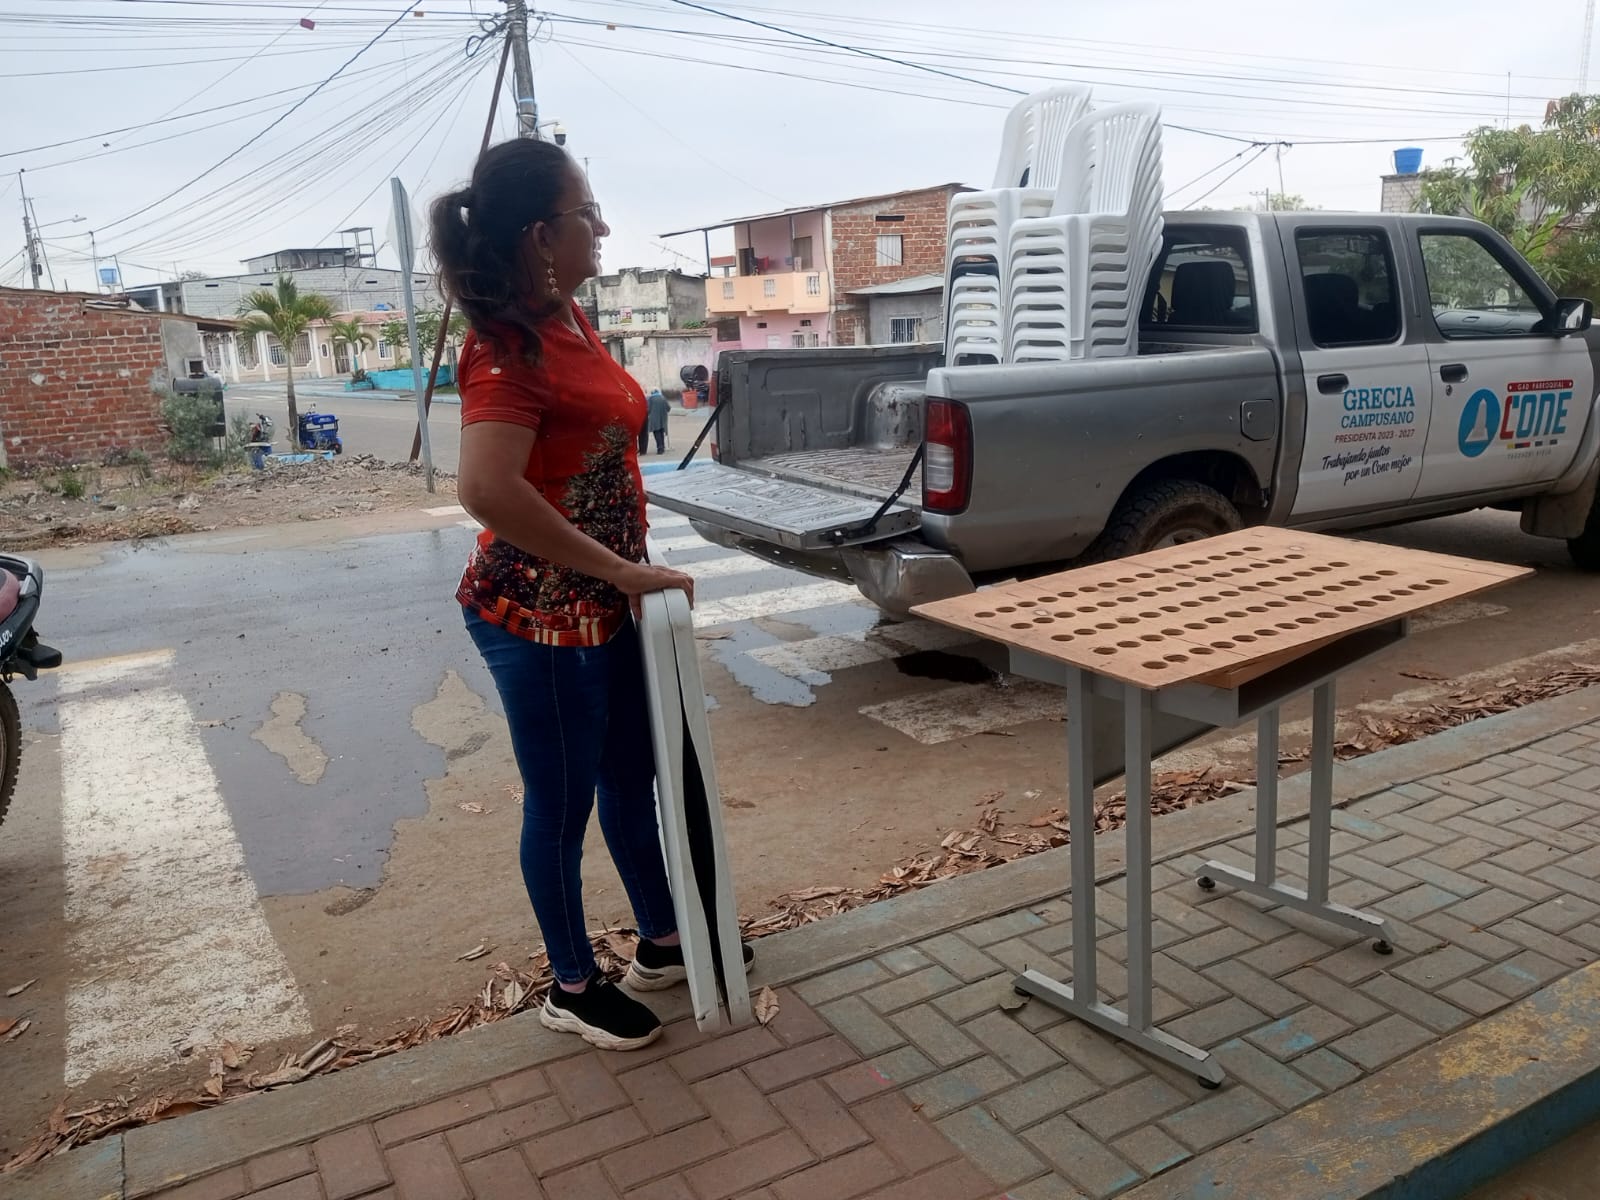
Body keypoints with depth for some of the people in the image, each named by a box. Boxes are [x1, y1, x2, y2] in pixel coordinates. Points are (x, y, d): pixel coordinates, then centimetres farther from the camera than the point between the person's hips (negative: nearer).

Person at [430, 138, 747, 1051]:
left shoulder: (568, 317, 6)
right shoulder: (508, 348, -22)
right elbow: (487, 488, -37)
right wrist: (622, 570, -29)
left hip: (606, 601, 9)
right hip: (541, 613, -9)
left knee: (634, 778, 21)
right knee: (562, 804, 9)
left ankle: (663, 945, 41)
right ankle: (574, 987, 30)